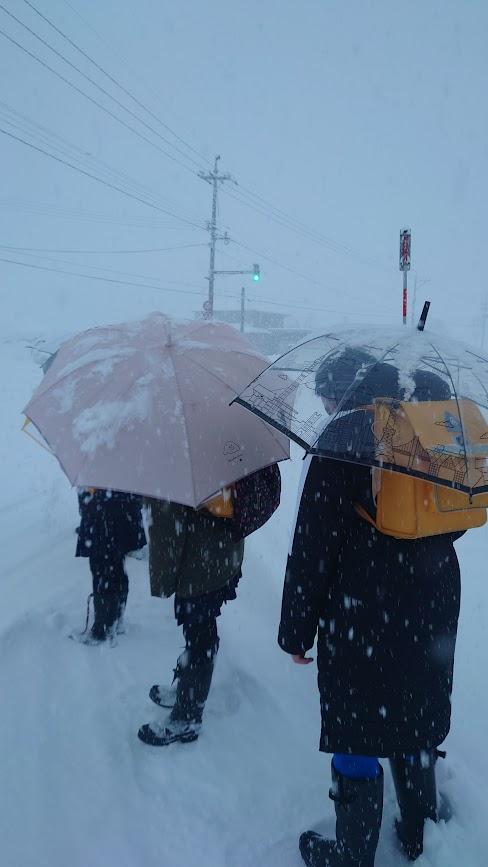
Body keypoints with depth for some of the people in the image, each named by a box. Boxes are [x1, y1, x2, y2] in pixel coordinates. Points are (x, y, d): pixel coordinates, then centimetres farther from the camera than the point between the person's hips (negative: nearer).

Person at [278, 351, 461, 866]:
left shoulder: (342, 437, -14)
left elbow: (313, 543, -16)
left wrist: (297, 628, -9)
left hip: (363, 615, -7)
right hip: (433, 606, 7)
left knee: (356, 737, 9)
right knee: (415, 724, 24)